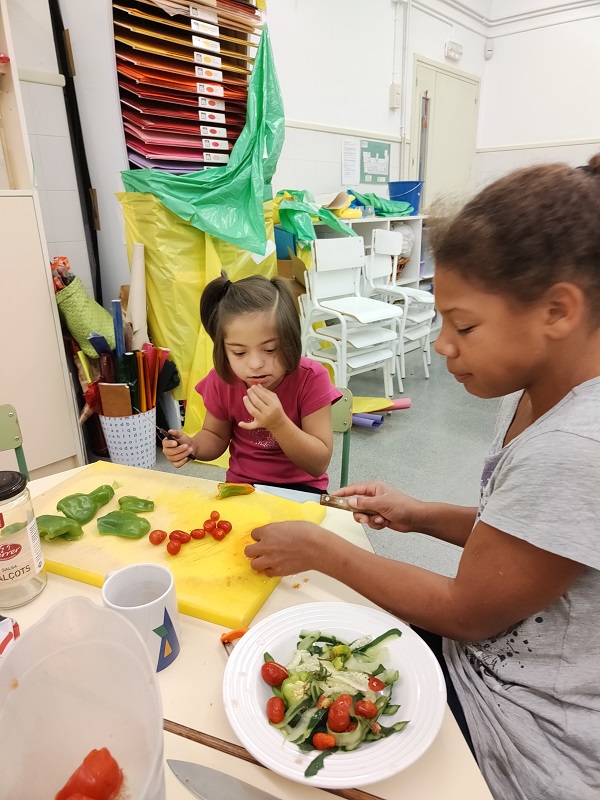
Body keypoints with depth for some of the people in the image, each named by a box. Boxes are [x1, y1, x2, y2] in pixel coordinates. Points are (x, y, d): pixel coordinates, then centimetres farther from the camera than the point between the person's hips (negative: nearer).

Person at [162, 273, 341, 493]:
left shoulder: (310, 379, -20)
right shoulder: (221, 381, -11)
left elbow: (319, 464, -18)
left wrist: (278, 423, -32)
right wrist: (191, 446, -15)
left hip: (300, 489, -2)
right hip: (241, 486, 3)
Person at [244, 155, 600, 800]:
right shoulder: (534, 393, -5)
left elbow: (466, 611, -23)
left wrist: (319, 548, -15)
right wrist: (422, 516, -3)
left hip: (533, 748, -7)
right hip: (489, 647, 7)